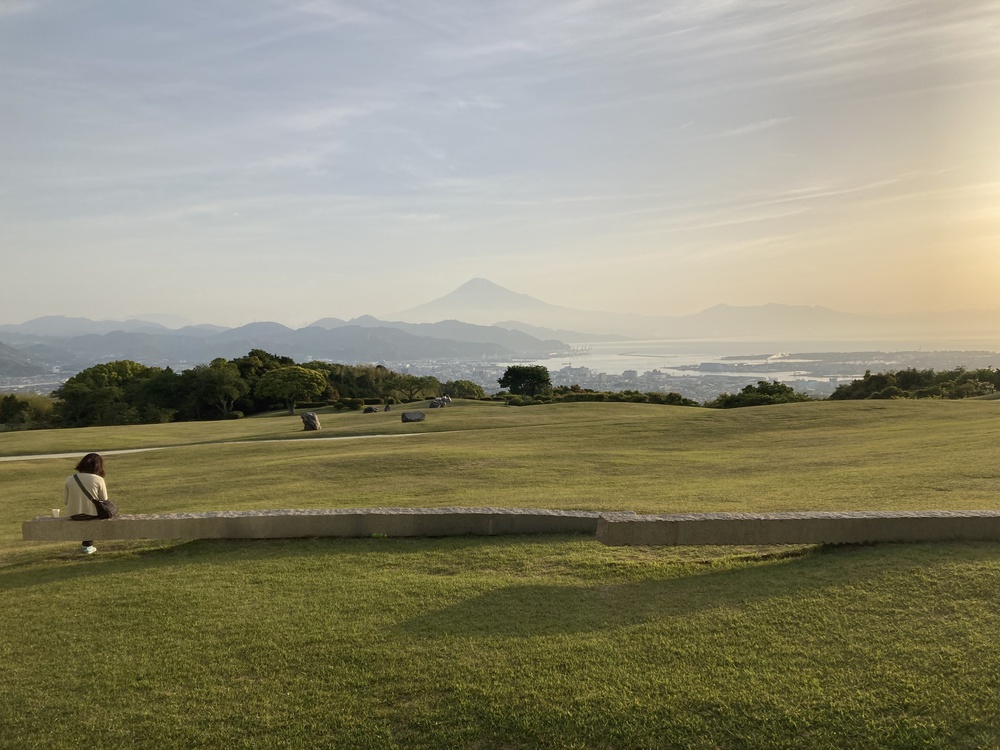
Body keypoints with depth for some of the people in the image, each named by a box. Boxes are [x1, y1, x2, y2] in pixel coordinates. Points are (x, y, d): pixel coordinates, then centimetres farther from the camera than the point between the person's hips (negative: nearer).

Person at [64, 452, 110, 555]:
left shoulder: (69, 479, -4)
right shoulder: (98, 480, -12)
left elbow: (65, 501, -1)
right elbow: (104, 501, -5)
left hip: (73, 515, 3)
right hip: (92, 515, -3)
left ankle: (87, 546, 38)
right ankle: (88, 545, 37)